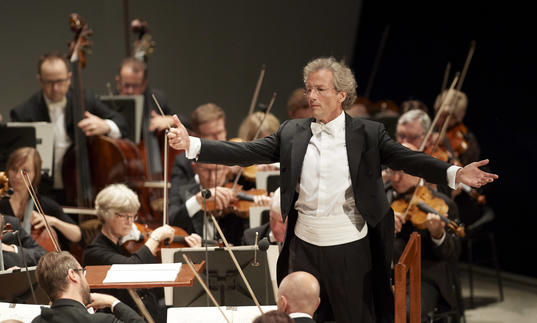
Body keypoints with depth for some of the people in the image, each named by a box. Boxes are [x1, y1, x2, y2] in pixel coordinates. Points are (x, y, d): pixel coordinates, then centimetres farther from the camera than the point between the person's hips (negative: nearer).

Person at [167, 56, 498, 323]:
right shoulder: (292, 133, 4)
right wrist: (192, 144, -10)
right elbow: (247, 152, 0)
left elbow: (407, 158, -10)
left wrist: (455, 173, -26)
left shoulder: (368, 133, -2)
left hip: (350, 250, -2)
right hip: (303, 247, 3)